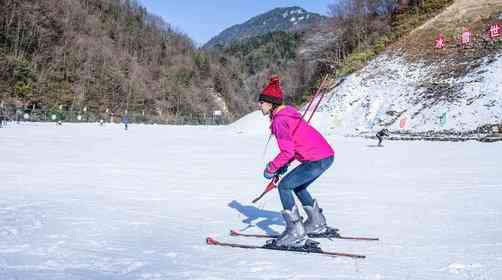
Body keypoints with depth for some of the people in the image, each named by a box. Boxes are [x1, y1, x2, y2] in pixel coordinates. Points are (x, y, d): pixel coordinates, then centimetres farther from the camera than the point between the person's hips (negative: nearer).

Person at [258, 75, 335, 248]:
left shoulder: (279, 120, -15)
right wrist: (284, 164, 16)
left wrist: (271, 168, -6)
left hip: (317, 160, -10)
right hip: (327, 155, 10)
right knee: (298, 186, 25)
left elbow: (288, 151, -21)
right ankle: (317, 224, 36)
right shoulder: (289, 113, 15)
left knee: (284, 186, -5)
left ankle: (296, 234, -4)